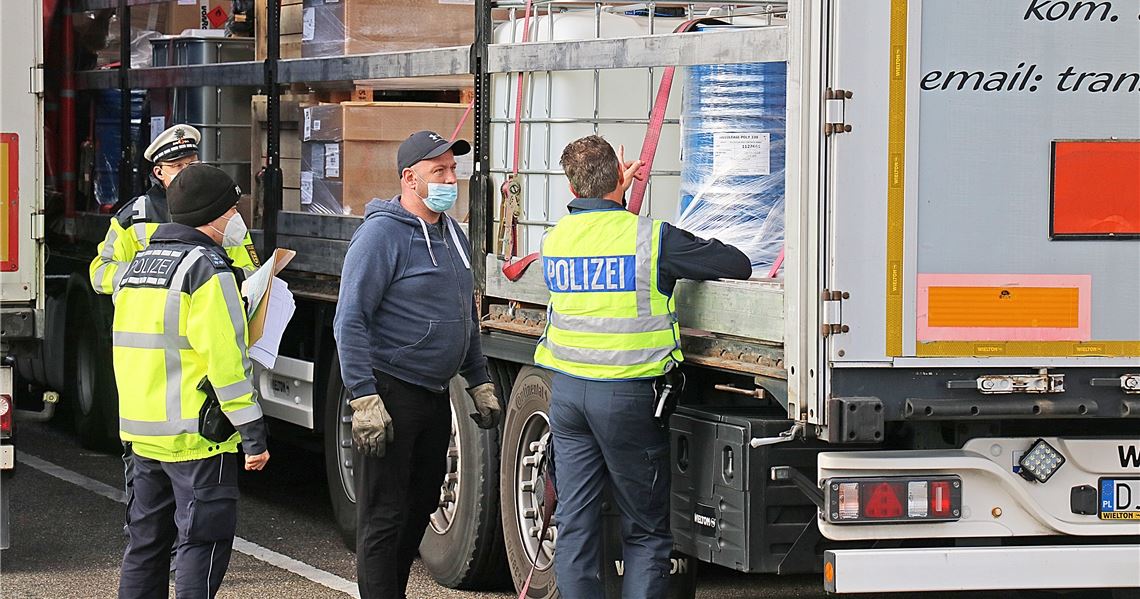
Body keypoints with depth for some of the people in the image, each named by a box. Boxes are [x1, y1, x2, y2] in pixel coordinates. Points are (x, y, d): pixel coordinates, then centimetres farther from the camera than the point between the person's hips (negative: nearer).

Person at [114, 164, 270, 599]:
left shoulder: (139, 263, 15)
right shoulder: (207, 268, -13)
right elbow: (226, 358, -19)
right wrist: (253, 431, -17)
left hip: (143, 430, 9)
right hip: (196, 433, -9)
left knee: (146, 539, 15)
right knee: (203, 541, -6)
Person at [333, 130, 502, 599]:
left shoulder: (452, 234, 14)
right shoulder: (382, 233, -13)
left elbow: (467, 318, 25)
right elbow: (350, 321, -17)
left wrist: (480, 383, 20)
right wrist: (364, 398, -23)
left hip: (435, 396, 9)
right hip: (391, 395, -9)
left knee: (420, 505, 15)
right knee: (384, 516, -7)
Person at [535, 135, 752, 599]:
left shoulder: (553, 240, 4)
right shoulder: (650, 237, -11)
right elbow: (738, 265, -4)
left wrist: (614, 197, 39)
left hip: (566, 390, 5)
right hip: (629, 394, -4)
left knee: (574, 524, 8)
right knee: (646, 530, 4)